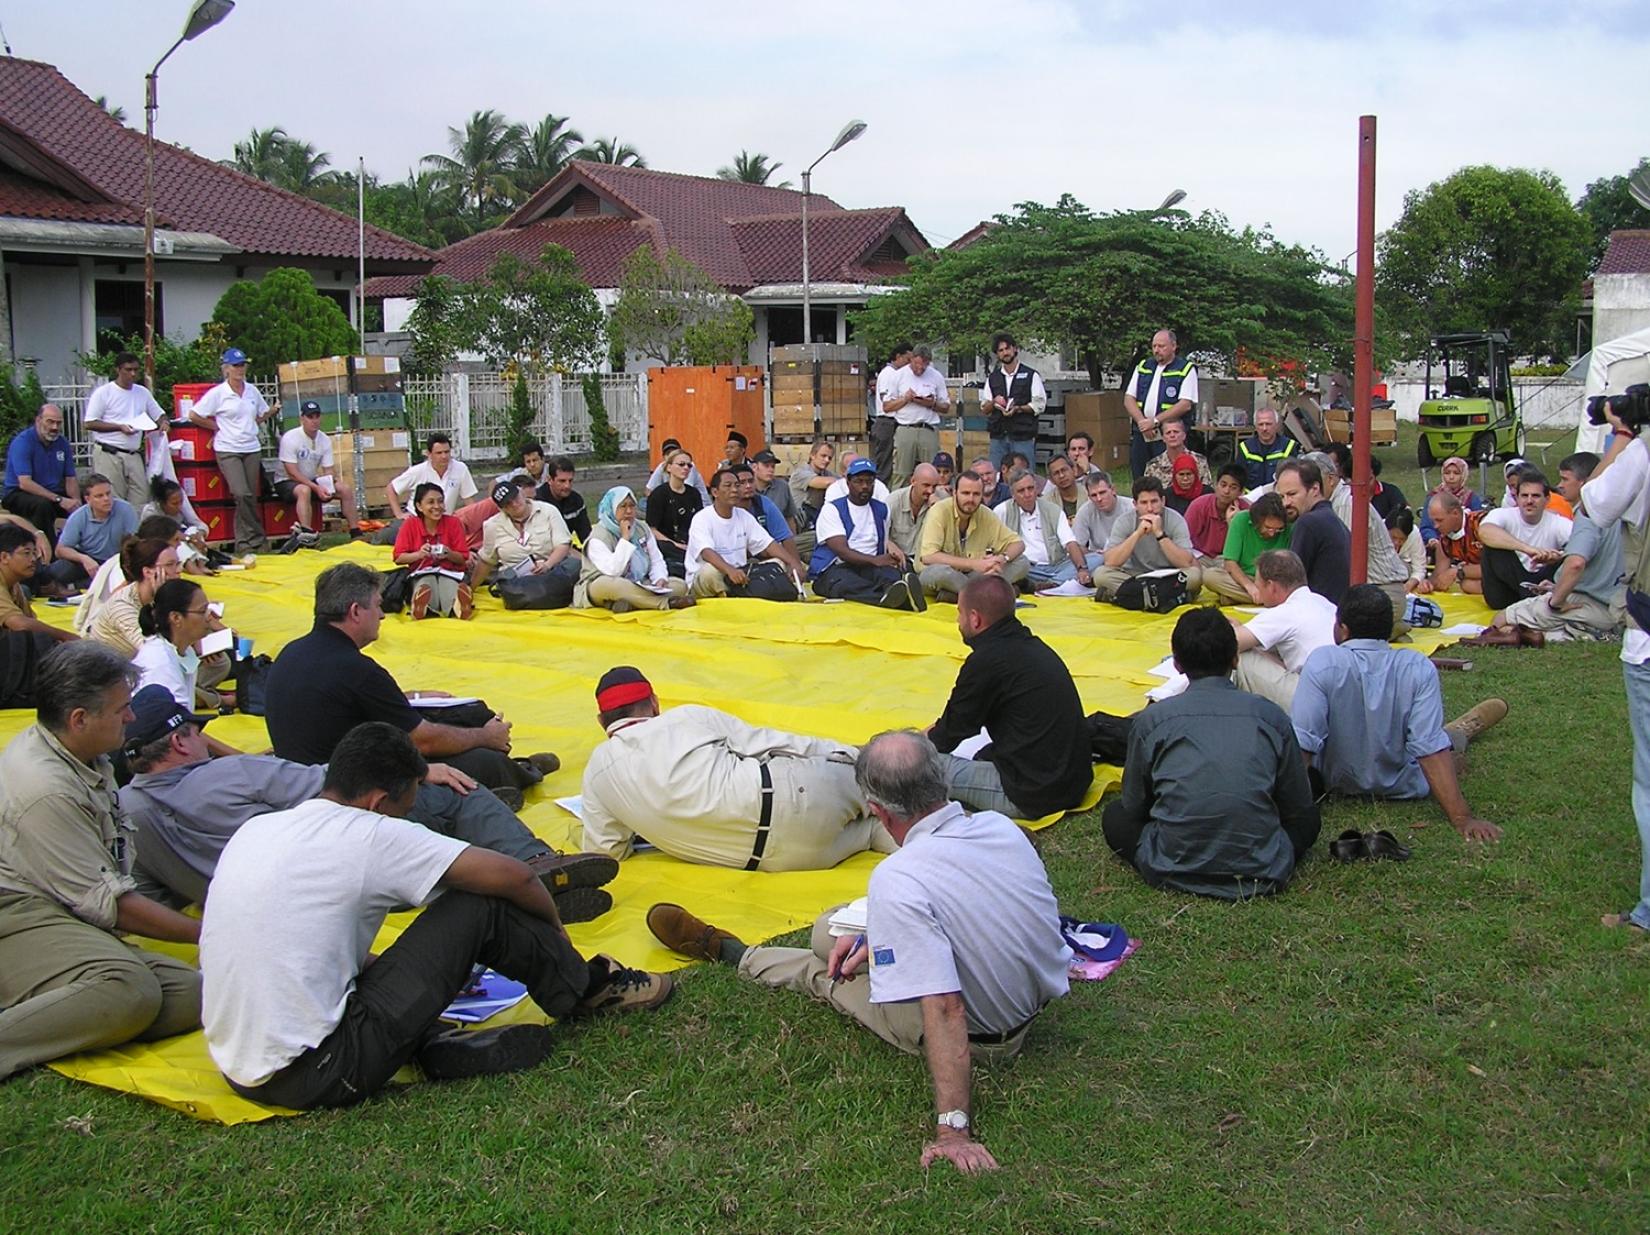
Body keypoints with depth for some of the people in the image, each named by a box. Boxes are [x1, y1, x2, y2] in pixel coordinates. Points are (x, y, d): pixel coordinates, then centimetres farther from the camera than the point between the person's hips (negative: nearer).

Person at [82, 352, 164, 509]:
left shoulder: (143, 393, 13)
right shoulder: (103, 393, -2)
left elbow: (159, 415, 22)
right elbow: (89, 424, -5)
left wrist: (163, 423, -3)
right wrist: (120, 427, -13)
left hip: (134, 454, 5)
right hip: (108, 454, -5)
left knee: (141, 499, -1)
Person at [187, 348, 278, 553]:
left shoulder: (252, 390, 10)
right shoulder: (218, 393, -3)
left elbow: (261, 415, 25)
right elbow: (193, 416, -2)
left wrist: (273, 411, 6)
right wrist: (217, 427, 1)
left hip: (251, 449, 5)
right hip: (228, 450, -5)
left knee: (250, 497, 1)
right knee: (242, 494, -17)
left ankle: (243, 541, 9)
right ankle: (256, 538, -5)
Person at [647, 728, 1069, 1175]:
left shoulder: (897, 880, -34)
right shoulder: (1000, 826, -11)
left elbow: (944, 1010, -37)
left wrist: (952, 1127, -35)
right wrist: (877, 937, 6)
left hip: (978, 1036, -6)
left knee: (820, 971, 17)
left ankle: (728, 953, 43)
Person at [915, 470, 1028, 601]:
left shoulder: (986, 515, -3)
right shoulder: (940, 511, -18)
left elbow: (1018, 543, 3)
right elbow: (928, 557, -29)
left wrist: (1003, 558, -21)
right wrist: (973, 564, -31)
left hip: (970, 576, 6)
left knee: (1022, 563, -9)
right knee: (938, 571, -41)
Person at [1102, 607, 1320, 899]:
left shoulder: (1151, 720, 1)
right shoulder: (1271, 715, 2)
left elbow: (1133, 807, 10)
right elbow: (1299, 808, 12)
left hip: (1176, 872, -1)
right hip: (1262, 874, 2)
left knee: (1114, 816, 25)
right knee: (1309, 817, 29)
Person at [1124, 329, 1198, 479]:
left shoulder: (1186, 370, 1)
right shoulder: (1143, 367, 16)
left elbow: (1185, 404, -9)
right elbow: (1128, 399, 10)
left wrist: (1155, 421, -15)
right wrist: (1142, 422, -8)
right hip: (1140, 434, 5)